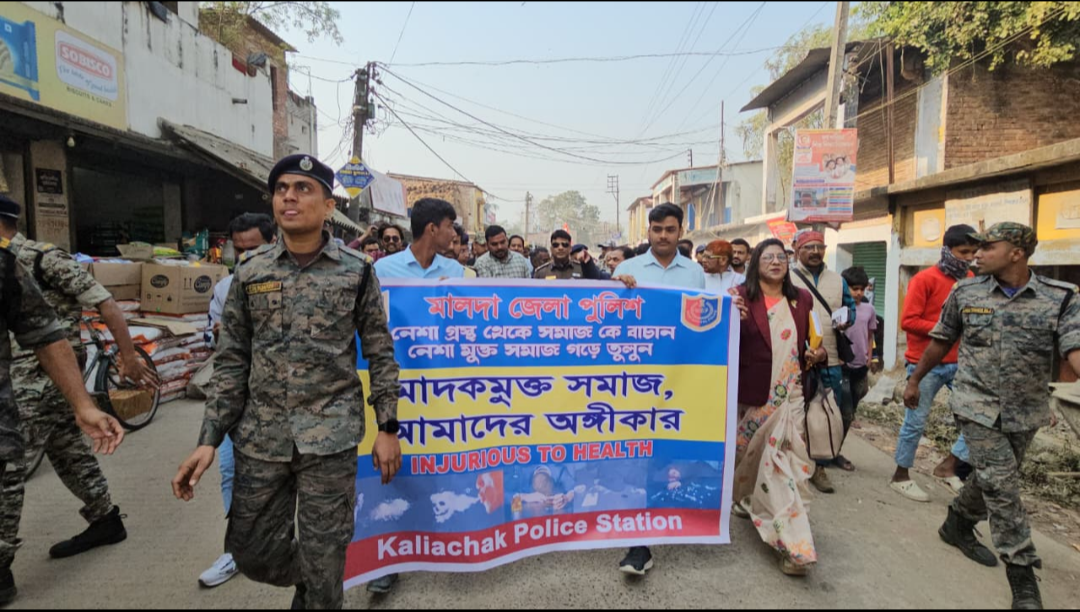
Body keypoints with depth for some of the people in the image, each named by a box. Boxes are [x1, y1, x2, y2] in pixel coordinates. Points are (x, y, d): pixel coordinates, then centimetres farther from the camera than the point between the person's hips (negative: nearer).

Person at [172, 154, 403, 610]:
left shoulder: (356, 272, -4)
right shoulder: (250, 272, 3)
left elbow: (381, 355, 0)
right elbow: (231, 363, 6)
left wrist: (388, 428, -3)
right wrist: (210, 439, 1)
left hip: (331, 437, -3)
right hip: (260, 438, 3)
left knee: (324, 560, 6)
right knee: (251, 552, 15)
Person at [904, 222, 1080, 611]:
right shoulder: (964, 293, -4)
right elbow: (940, 342, 7)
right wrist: (914, 380, 13)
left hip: (1025, 412, 2)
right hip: (978, 406, -1)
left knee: (994, 479, 17)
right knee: (1001, 482, -6)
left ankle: (958, 524, 40)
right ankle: (1022, 573, 6)